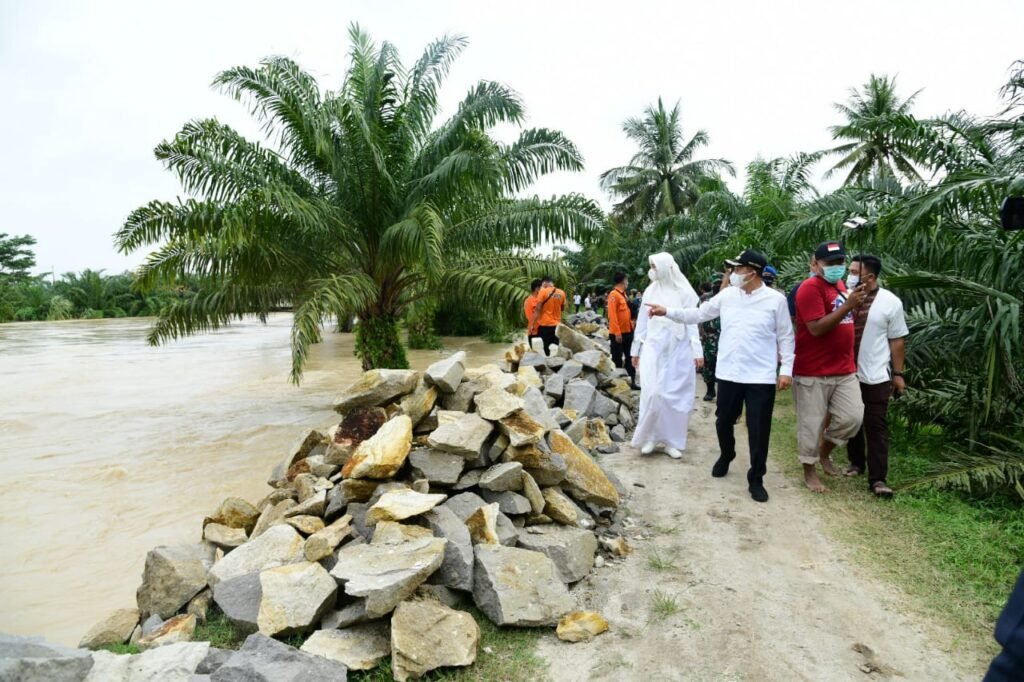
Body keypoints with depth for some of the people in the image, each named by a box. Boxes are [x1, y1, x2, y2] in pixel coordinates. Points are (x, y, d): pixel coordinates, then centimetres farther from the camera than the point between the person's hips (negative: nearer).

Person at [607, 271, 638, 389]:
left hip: (627, 332, 9)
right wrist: (617, 332, -23)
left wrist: (631, 328, 14)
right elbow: (612, 315, -20)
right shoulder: (614, 294, -14)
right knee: (617, 359, 1)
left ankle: (631, 380, 19)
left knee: (629, 357, 12)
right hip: (618, 333, -9)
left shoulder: (623, 294, 14)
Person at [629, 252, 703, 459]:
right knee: (652, 394, -6)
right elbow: (642, 322, 9)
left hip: (678, 351, -1)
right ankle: (650, 437, 9)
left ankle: (671, 441, 15)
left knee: (676, 396, 4)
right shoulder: (650, 291, 5)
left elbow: (692, 323, -1)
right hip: (654, 350, 1)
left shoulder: (684, 292, -2)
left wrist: (697, 351, -6)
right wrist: (636, 349, 11)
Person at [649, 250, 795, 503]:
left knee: (759, 430, 4)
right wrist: (668, 312, 1)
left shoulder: (775, 299, -6)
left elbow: (785, 337, -1)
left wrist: (786, 370, -5)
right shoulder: (727, 295, 3)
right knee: (724, 421, 17)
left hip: (761, 377, -3)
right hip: (729, 373, 3)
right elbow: (698, 314, 9)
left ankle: (756, 478, 20)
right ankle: (726, 456, 45)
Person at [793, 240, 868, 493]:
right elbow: (816, 328, -23)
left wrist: (856, 305, 10)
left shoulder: (840, 285, 14)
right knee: (811, 424, 3)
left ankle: (825, 450, 30)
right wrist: (848, 305, -26)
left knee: (853, 418, 5)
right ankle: (810, 471, 19)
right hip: (813, 372, -8)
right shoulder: (810, 288, -14)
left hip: (844, 370, 8)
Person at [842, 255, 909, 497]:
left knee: (877, 427, 0)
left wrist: (898, 374, -2)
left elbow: (897, 340, -1)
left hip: (875, 376, -2)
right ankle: (855, 462, 35)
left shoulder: (890, 302, -6)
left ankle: (877, 479, 6)